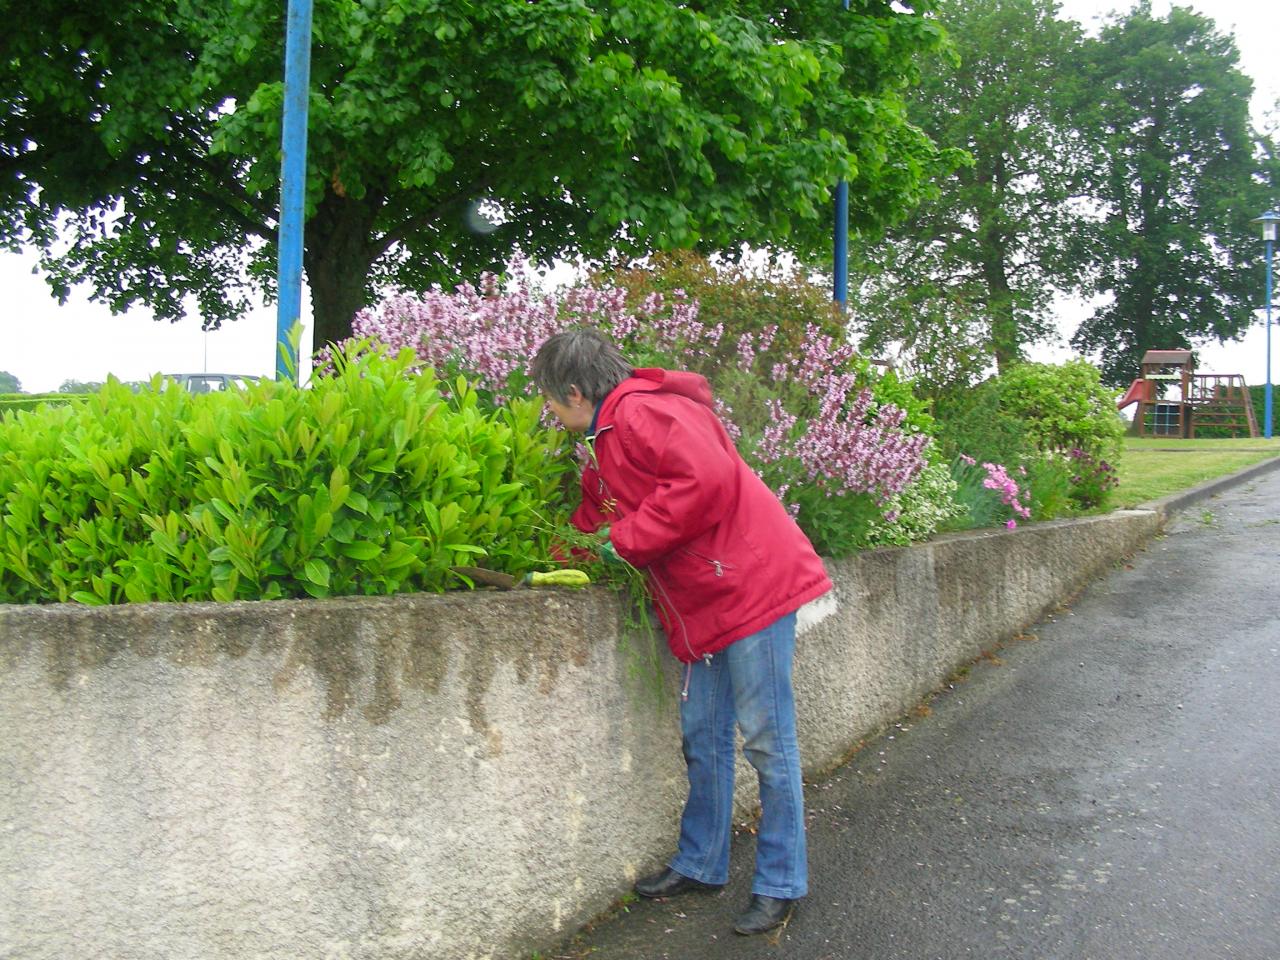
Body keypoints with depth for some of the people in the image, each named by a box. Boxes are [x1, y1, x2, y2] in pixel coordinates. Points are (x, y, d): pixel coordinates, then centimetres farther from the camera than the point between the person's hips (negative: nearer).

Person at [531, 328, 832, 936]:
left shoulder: (641, 411, -15)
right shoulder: (605, 448, 18)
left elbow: (706, 479, -28)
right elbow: (593, 525, 28)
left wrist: (627, 541, -19)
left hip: (752, 586, -10)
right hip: (702, 607, 11)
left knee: (766, 740, -1)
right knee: (702, 738, 16)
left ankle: (780, 885, 11)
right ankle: (700, 865, 30)